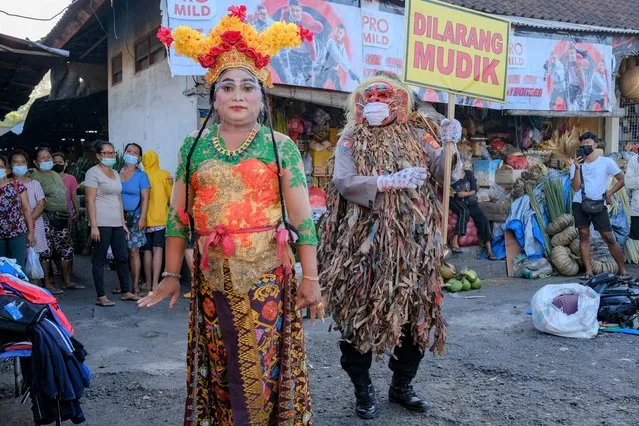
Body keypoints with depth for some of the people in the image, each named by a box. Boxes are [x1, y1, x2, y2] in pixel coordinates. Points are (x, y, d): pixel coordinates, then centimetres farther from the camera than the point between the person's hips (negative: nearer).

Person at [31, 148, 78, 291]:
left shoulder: (56, 175, 18)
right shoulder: (35, 176, -5)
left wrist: (69, 215, 22)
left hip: (62, 218, 8)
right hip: (47, 218, -7)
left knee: (66, 249, 9)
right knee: (46, 251, -4)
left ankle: (67, 281, 18)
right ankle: (47, 283, 4)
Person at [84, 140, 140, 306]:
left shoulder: (115, 174, 18)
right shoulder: (93, 173, -4)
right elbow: (90, 200, -11)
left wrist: (123, 222, 17)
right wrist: (93, 226, -17)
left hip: (117, 224, 7)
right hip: (102, 224, -7)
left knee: (122, 258, 10)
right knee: (99, 260, -1)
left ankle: (125, 291, 20)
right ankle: (101, 297, 4)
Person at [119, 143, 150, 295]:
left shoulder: (141, 176, 2)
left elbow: (145, 198, -4)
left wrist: (142, 218, -13)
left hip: (134, 217, -3)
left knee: (133, 251, -5)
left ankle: (135, 285, 0)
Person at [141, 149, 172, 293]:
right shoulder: (164, 175, -4)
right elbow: (171, 196, -1)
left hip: (145, 219, 2)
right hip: (160, 218, -2)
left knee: (147, 251, 10)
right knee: (158, 250, -4)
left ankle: (148, 283, 15)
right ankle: (155, 284, -11)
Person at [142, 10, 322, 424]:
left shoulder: (281, 146, -2)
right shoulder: (194, 147, 5)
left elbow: (302, 219, -3)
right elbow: (178, 216, 8)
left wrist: (310, 277, -5)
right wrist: (172, 274, 7)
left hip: (266, 276, -2)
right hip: (212, 276, 3)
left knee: (260, 368, 5)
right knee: (219, 367, 13)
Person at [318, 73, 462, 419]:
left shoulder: (417, 134, 9)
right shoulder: (351, 141, 3)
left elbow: (444, 174, 3)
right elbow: (344, 183, -12)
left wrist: (449, 146, -17)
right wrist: (389, 181, -23)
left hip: (414, 242, 3)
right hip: (365, 244, -2)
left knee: (417, 314, 9)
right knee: (360, 314, 2)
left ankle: (401, 386, 29)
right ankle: (363, 389, 22)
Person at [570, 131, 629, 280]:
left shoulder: (606, 162, 1)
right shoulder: (576, 164, 6)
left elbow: (622, 179, 7)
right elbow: (575, 188, -5)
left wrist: (609, 193, -2)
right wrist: (577, 168, -13)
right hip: (579, 205, 2)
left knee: (609, 238, -3)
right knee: (584, 236, 0)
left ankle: (622, 270, 8)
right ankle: (588, 271, 3)